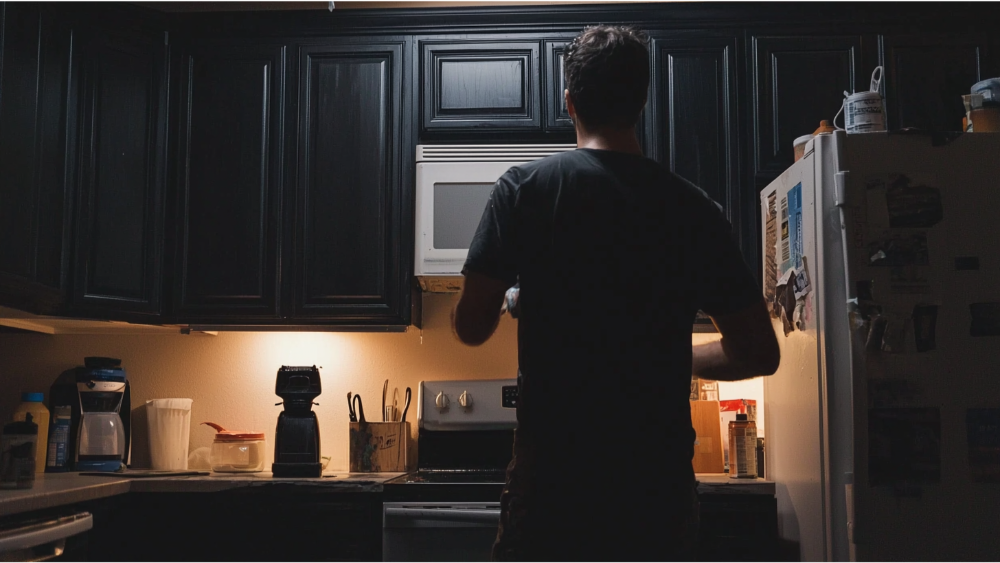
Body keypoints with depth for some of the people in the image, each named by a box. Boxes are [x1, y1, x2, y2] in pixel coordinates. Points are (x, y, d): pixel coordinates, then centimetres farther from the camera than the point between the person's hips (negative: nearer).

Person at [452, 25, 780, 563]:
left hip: (553, 475, -2)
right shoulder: (693, 208, 1)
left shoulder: (525, 188, -6)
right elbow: (758, 353, 3)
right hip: (660, 481, 3)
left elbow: (472, 327, -6)